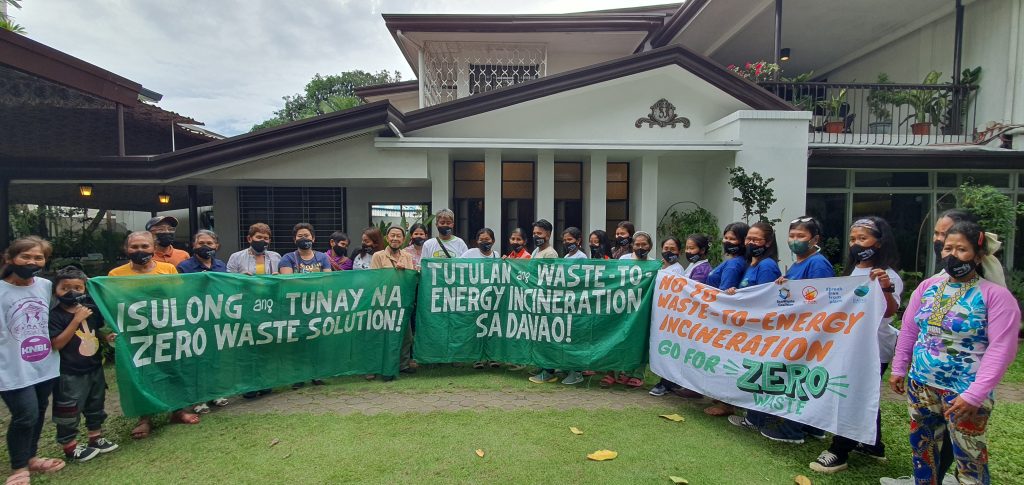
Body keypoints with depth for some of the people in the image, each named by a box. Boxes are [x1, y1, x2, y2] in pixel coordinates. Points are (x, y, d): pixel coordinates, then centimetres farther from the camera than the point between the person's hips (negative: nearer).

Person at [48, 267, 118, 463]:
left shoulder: (91, 310, 2)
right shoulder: (55, 315, -16)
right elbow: (56, 343, -24)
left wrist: (108, 336, -3)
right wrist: (77, 319, -28)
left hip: (94, 368, 6)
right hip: (69, 373, -6)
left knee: (95, 406, 19)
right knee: (69, 411, 6)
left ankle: (95, 438, 35)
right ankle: (70, 446, 21)